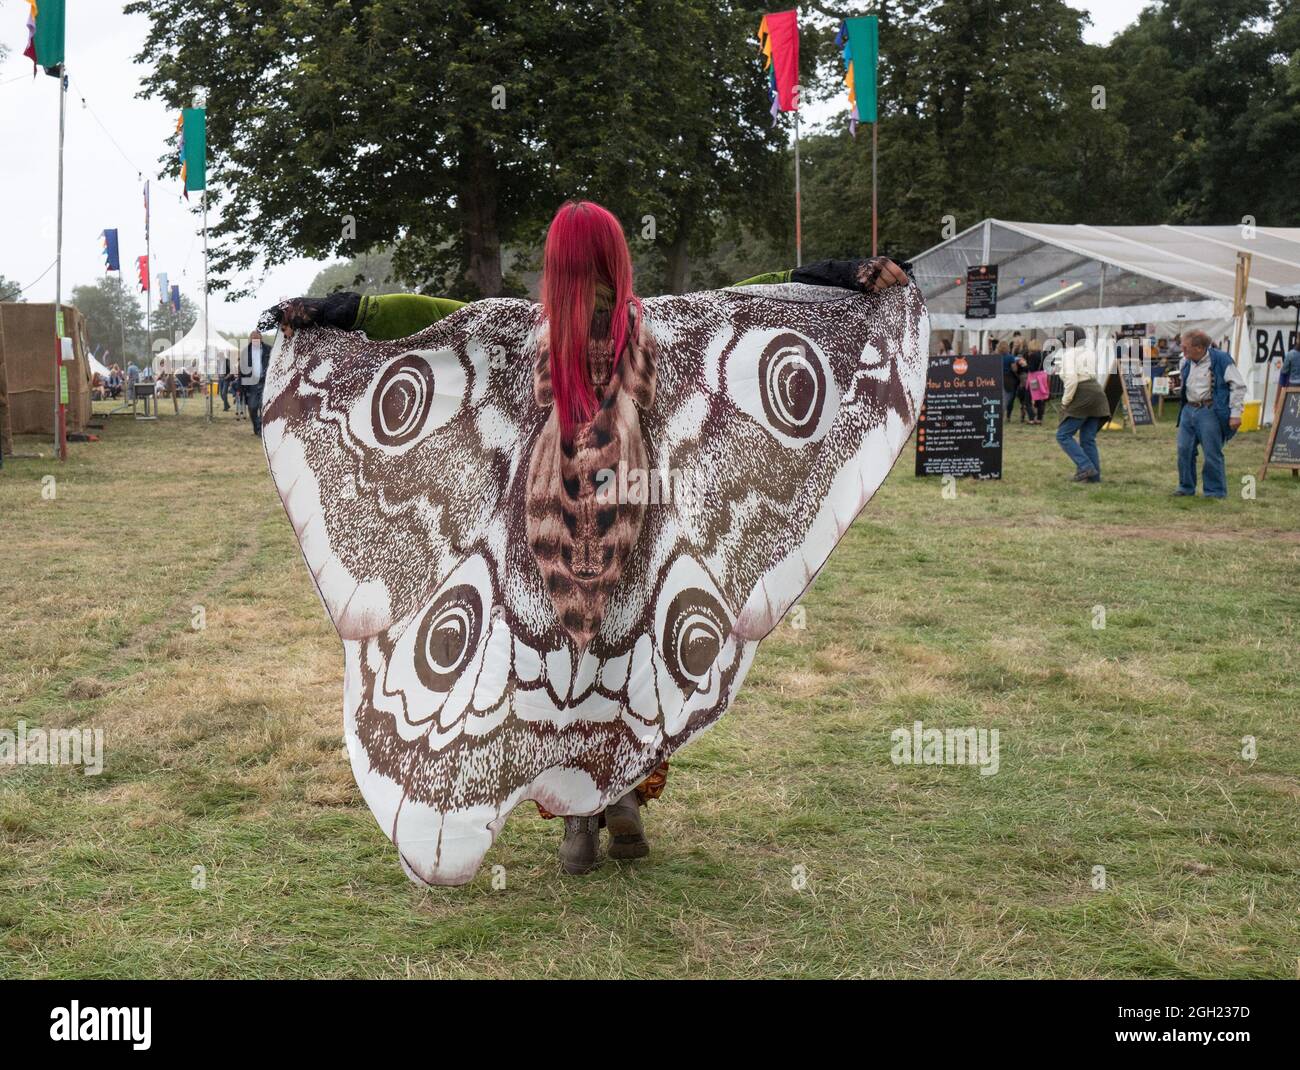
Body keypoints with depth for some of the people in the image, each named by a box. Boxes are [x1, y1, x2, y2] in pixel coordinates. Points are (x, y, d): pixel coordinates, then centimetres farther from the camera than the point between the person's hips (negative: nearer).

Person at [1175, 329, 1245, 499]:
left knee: (1212, 454, -4)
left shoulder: (1221, 360, -10)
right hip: (1188, 410, 7)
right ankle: (1186, 488, 19)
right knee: (1184, 450, 6)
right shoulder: (1186, 363, 11)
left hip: (1210, 412, -7)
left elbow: (1238, 386, -10)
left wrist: (1235, 413, -13)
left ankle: (1215, 491, 6)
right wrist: (1174, 387, 13)